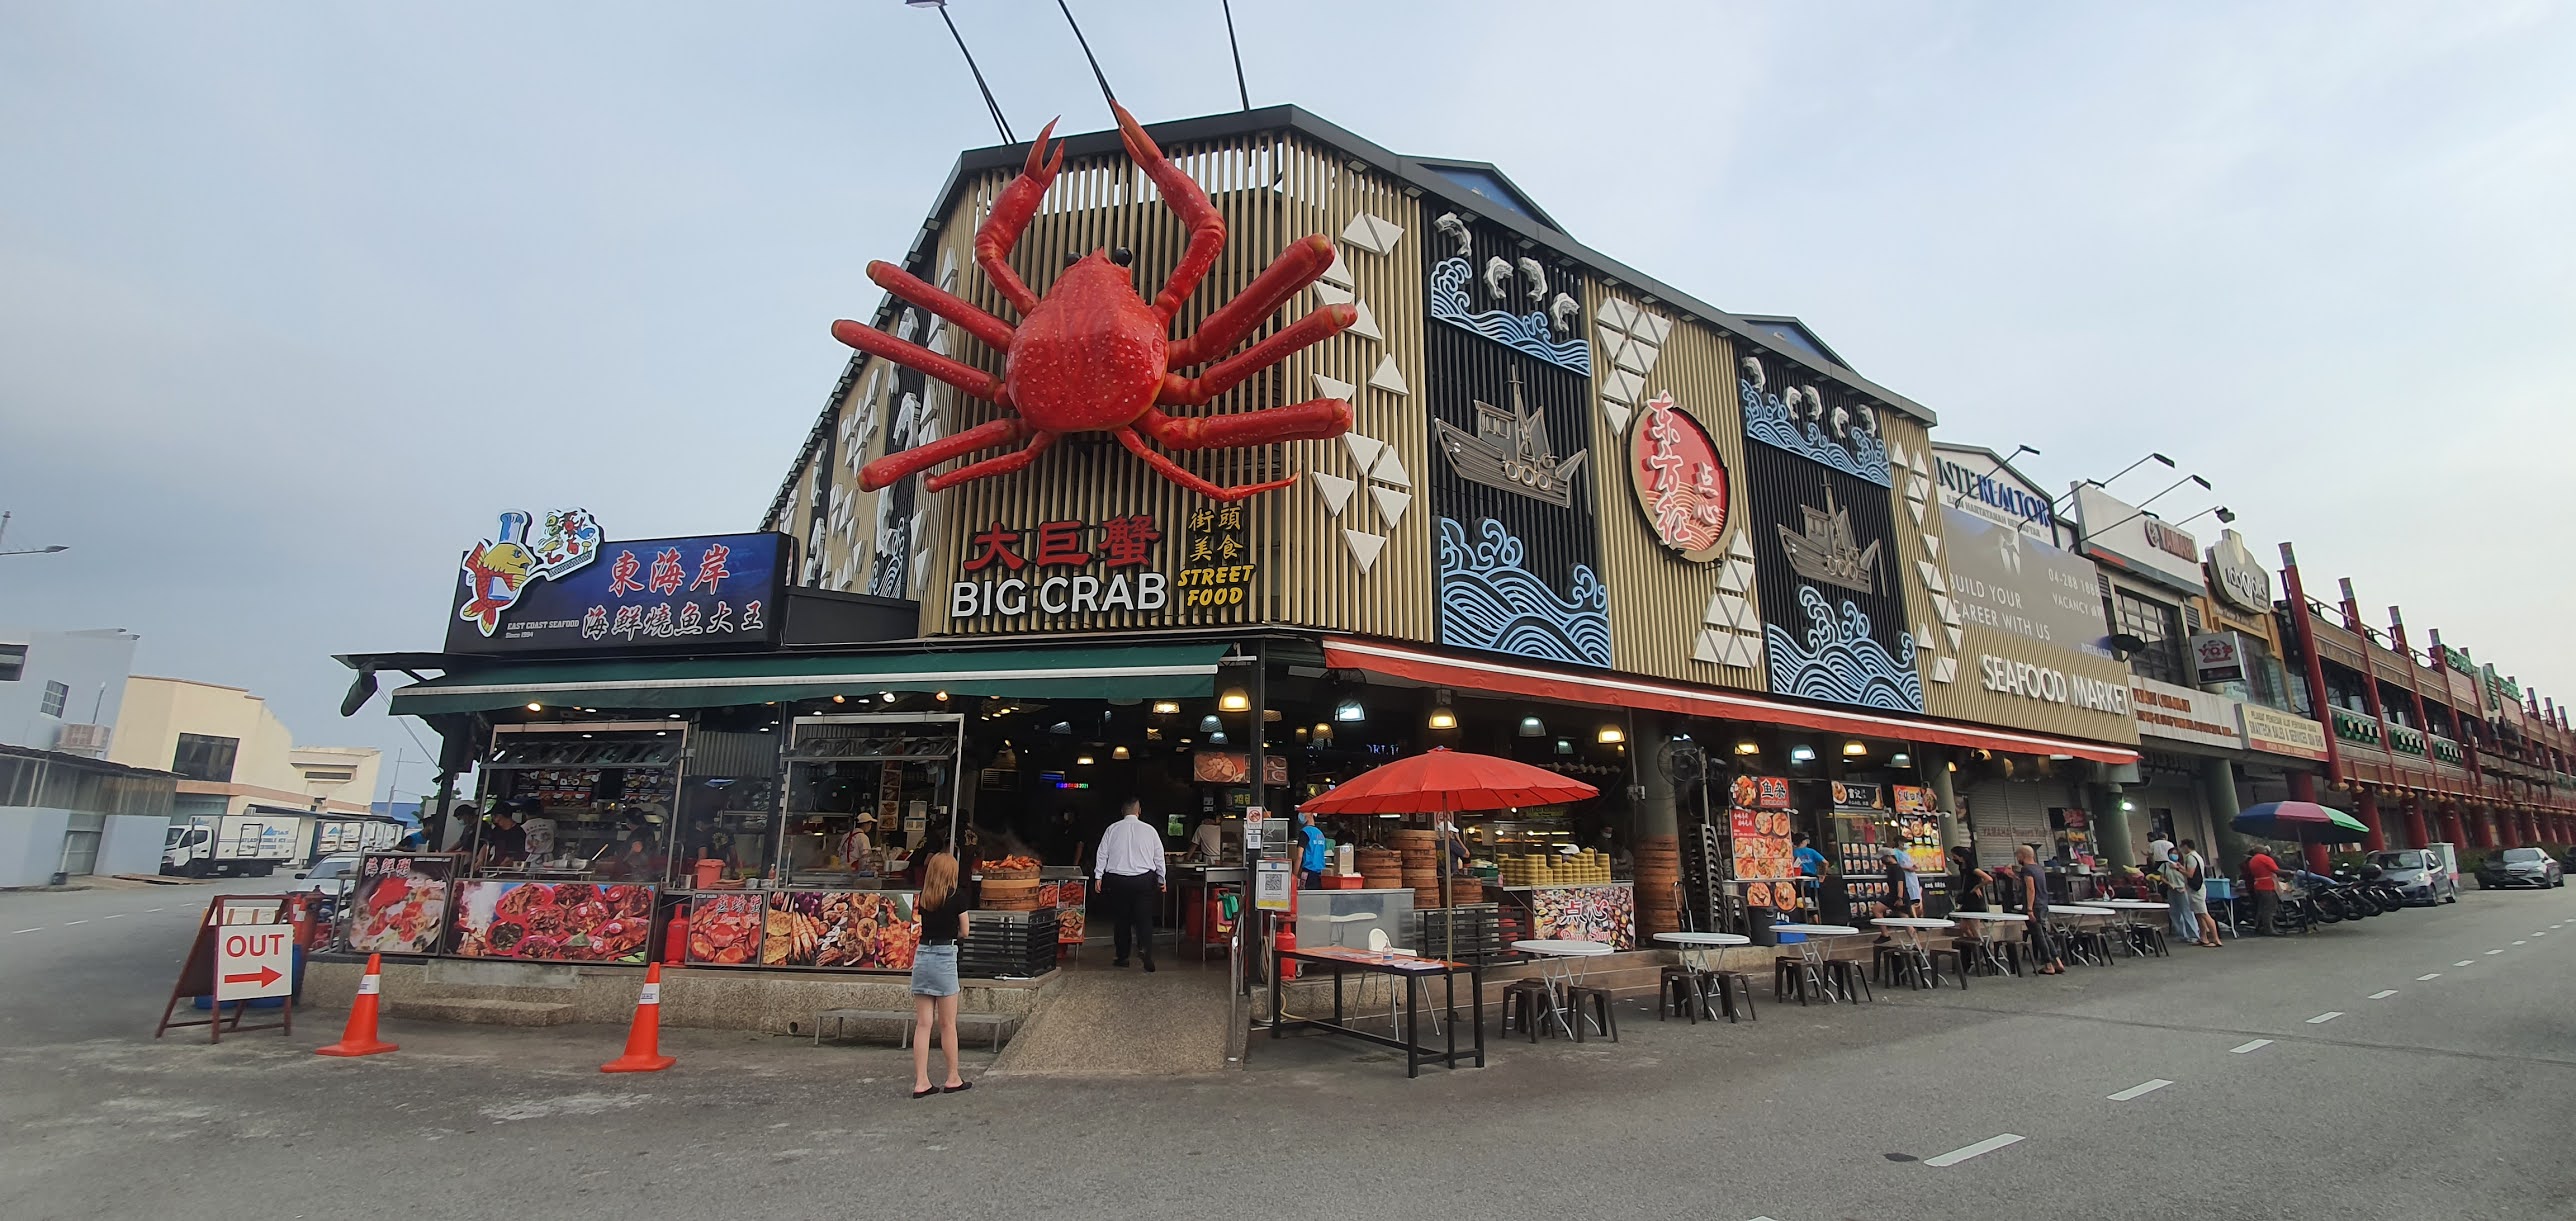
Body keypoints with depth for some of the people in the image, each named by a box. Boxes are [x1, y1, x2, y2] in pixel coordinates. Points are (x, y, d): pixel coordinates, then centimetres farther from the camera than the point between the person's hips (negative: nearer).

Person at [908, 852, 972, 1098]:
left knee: (923, 1023, 8)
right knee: (947, 1024, 6)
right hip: (944, 956, -5)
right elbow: (964, 931, 2)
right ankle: (952, 1079, 16)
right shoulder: (957, 896, -7)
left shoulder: (924, 896, 7)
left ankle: (921, 1082, 9)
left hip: (921, 955, 5)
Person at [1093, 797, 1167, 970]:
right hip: (1145, 879, -1)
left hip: (1117, 880, 1)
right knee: (1145, 919, 1)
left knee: (1122, 919, 11)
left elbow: (1102, 854, 2)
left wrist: (1098, 876, 9)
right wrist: (1161, 879, 16)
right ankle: (1148, 956, -13)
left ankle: (1122, 958, 16)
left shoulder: (1112, 829, 0)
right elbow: (1159, 857, 6)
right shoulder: (1149, 830, 1)